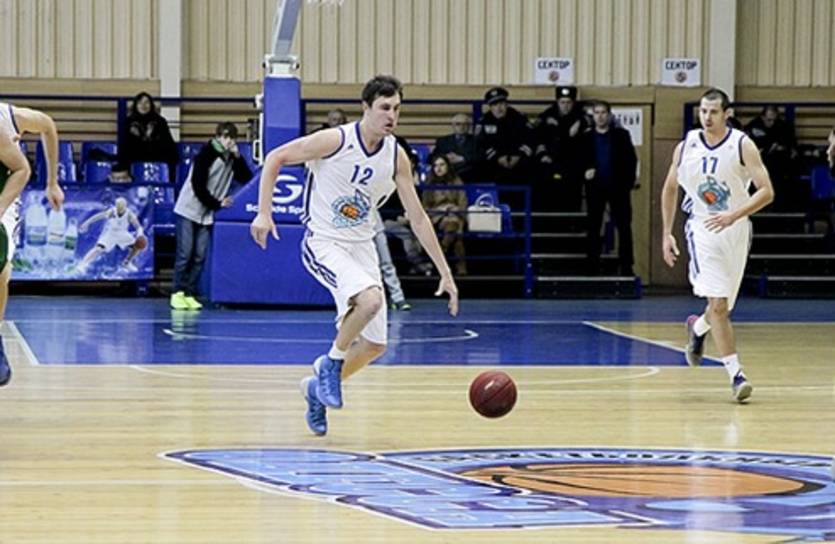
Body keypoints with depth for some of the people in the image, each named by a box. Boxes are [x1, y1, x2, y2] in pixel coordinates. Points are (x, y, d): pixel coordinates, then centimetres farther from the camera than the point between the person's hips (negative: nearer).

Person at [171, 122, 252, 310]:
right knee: (185, 254, -8)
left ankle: (190, 295, 2)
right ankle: (177, 293, -5)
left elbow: (247, 178, 1)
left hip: (207, 215, 5)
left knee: (200, 256, -1)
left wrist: (238, 157, -8)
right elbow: (198, 185, -14)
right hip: (189, 210, -5)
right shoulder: (206, 154, -12)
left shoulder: (232, 158, 6)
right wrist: (217, 203, -11)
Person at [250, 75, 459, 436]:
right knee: (371, 299, -32)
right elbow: (275, 158, -9)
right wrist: (263, 213, -16)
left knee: (374, 345, 4)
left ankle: (319, 386, 29)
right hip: (323, 244, -6)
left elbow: (418, 218, 3)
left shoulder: (396, 156, -3)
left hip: (362, 247, 6)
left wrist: (445, 273, 0)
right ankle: (331, 363, -8)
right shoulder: (336, 141, -18)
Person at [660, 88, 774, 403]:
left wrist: (733, 215, -28)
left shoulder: (742, 146, -10)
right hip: (702, 229, 0)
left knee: (722, 305, 11)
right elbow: (670, 190, 13)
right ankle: (736, 375, -15)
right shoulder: (686, 147, -2)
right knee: (718, 304, -15)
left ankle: (697, 328, 47)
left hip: (736, 229, 0)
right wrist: (666, 234, 10)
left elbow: (766, 191, -16)